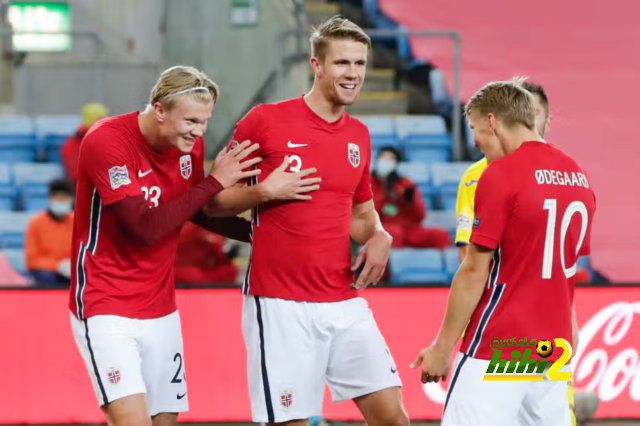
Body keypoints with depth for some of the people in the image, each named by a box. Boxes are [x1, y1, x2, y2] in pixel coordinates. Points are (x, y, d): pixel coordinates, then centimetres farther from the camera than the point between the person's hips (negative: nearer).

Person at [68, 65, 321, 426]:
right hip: (107, 308, -7)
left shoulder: (191, 144, 1)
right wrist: (215, 182, -21)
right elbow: (145, 227, -26)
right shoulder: (106, 142, -19)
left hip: (161, 311, 7)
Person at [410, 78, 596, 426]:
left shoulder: (499, 175, -11)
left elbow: (474, 272, -11)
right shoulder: (578, 177, 9)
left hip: (495, 350, -7)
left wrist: (442, 347, -6)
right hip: (553, 352, 7)